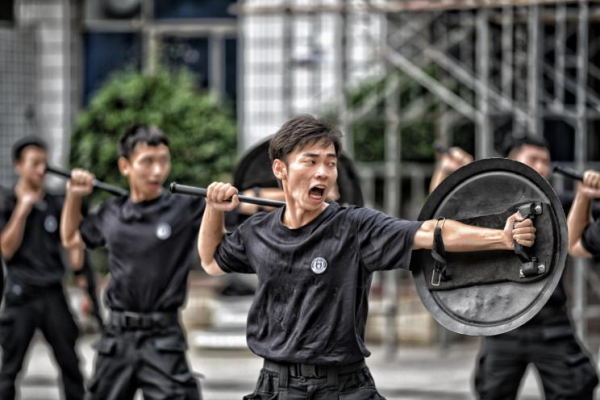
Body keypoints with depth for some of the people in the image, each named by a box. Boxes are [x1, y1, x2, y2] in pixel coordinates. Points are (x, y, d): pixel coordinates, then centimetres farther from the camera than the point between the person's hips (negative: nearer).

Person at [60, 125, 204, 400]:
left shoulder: (185, 209, -6)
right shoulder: (112, 214, 7)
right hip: (117, 337, 4)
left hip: (162, 339, -4)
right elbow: (71, 240, 24)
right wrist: (74, 196, 15)